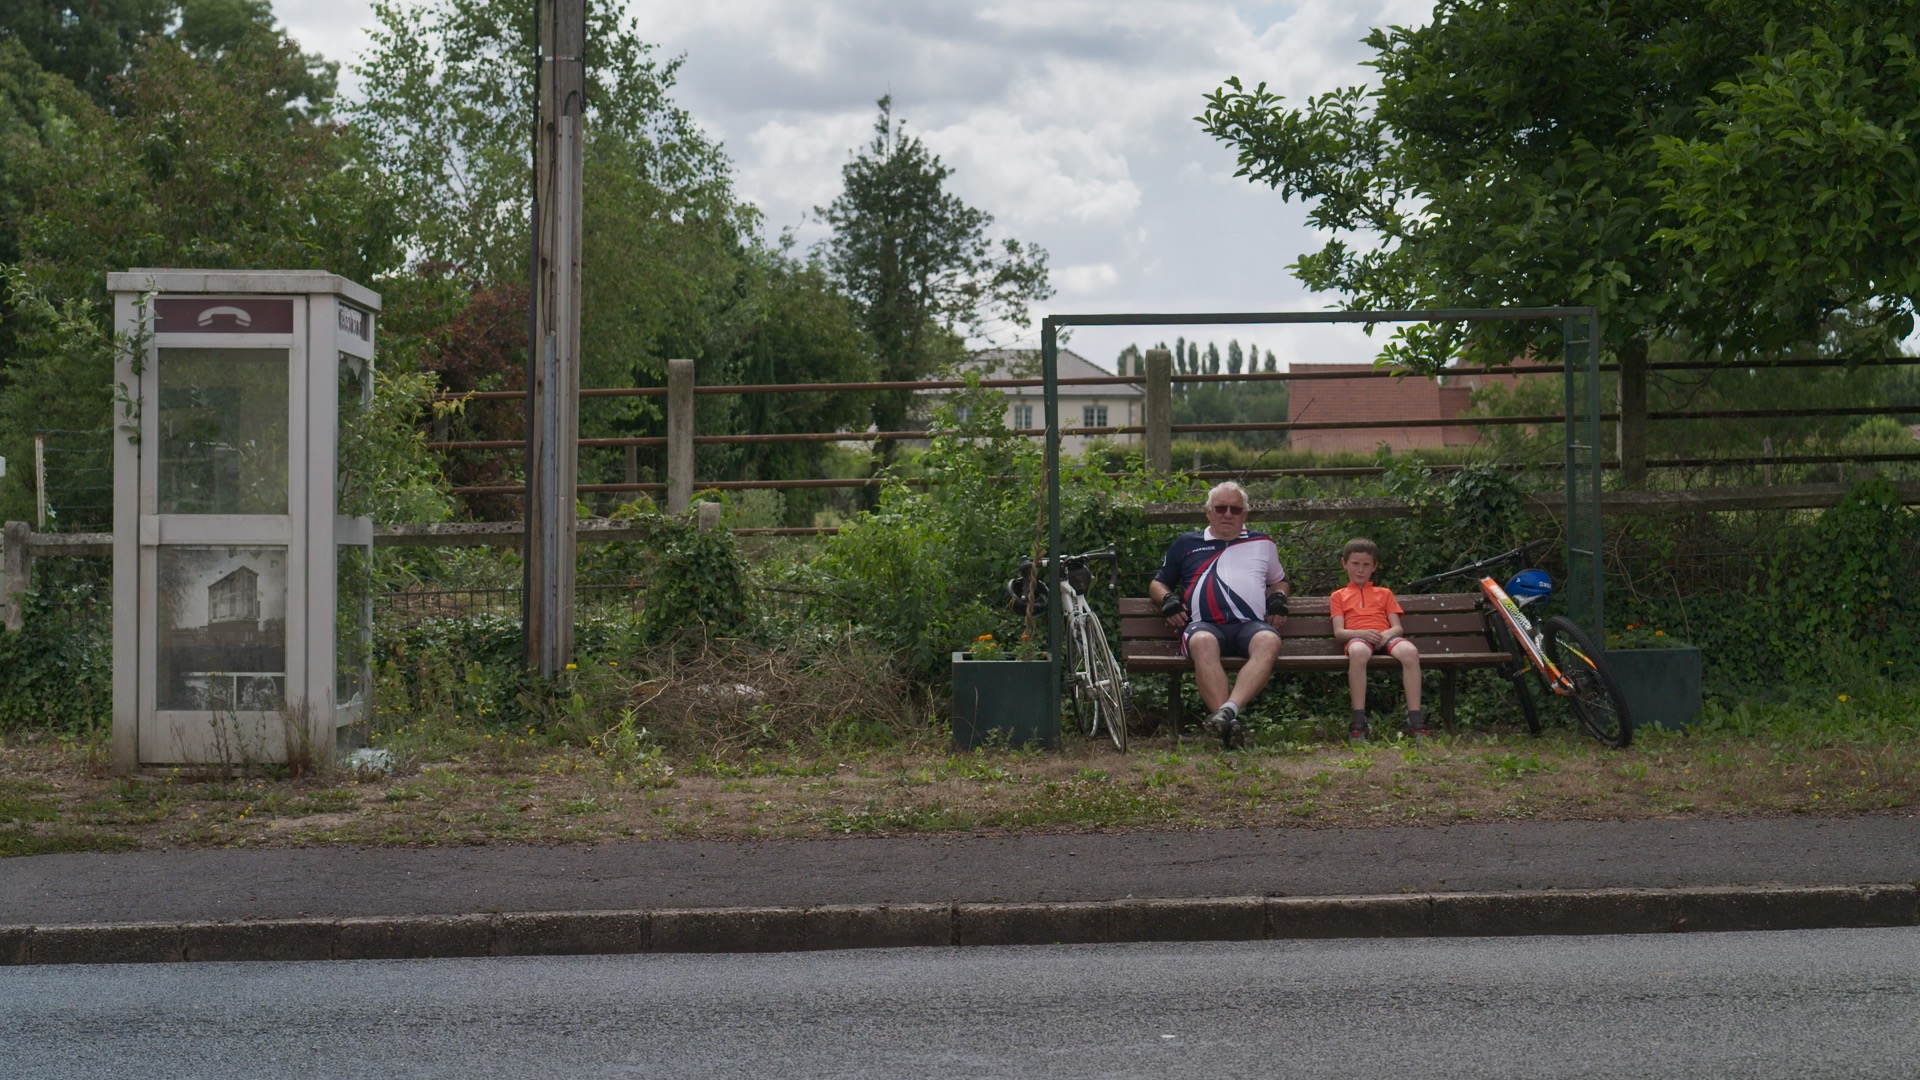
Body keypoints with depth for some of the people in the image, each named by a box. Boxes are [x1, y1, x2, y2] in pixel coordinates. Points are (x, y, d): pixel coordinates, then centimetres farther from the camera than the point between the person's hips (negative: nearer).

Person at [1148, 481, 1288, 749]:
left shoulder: (1262, 544, 30)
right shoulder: (1187, 544, 26)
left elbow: (1279, 581, 41)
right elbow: (1157, 584, 30)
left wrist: (1278, 598, 16)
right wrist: (1168, 600, 6)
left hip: (1251, 625, 1)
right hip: (1205, 624, -1)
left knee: (1269, 641, -38)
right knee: (1203, 642, -41)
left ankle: (1229, 709, -56)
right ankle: (1228, 726, -52)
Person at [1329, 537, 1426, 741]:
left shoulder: (1384, 593, 30)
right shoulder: (1339, 596, 25)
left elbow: (1398, 627, 17)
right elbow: (1338, 631, 10)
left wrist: (1388, 634, -9)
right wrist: (1362, 633, -12)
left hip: (1385, 638, 2)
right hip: (1358, 638, -2)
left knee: (1409, 651, -36)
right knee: (1358, 652, -43)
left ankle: (1415, 720, -36)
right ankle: (1358, 722, -41)